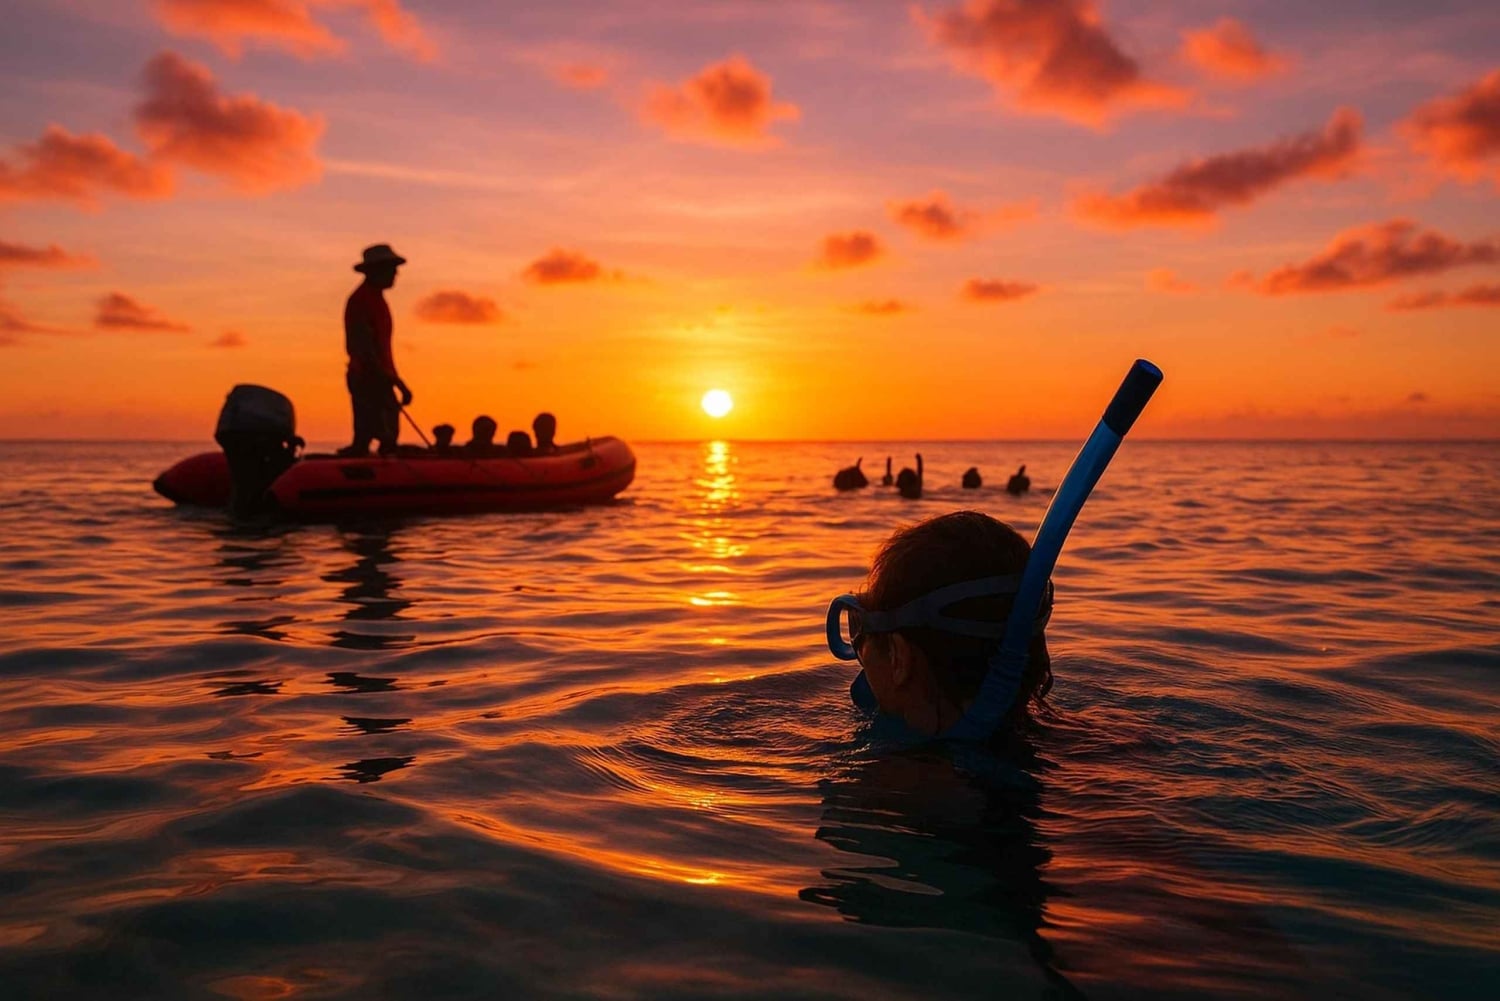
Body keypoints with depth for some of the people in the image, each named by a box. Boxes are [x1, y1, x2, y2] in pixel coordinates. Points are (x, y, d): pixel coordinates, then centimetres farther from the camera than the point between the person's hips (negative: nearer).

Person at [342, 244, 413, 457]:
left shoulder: (375, 298, 20)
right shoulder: (362, 299, -11)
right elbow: (362, 345, -20)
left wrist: (397, 382, 24)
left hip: (378, 378, 10)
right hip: (368, 378, -10)